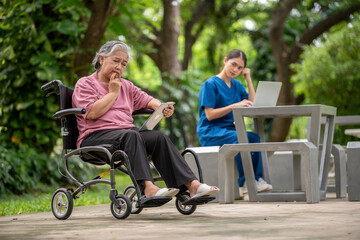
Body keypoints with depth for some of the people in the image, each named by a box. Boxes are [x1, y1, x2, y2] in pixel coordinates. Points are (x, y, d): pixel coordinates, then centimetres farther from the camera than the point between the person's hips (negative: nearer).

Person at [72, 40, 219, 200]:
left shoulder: (126, 85, 27)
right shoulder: (85, 84, 6)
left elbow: (146, 100, 23)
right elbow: (91, 113, -10)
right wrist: (113, 92, 0)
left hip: (127, 132, 6)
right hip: (95, 136, -6)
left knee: (158, 137, -22)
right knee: (131, 135, -36)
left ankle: (192, 185, -34)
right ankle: (148, 188, -53)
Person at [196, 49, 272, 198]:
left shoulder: (237, 85, 16)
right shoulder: (210, 84, -5)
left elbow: (253, 106, 6)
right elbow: (209, 115, -13)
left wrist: (248, 79, 5)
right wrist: (235, 106, -21)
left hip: (229, 129, 6)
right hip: (210, 132, -6)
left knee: (255, 138, -24)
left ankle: (257, 180, -28)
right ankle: (244, 184, -27)